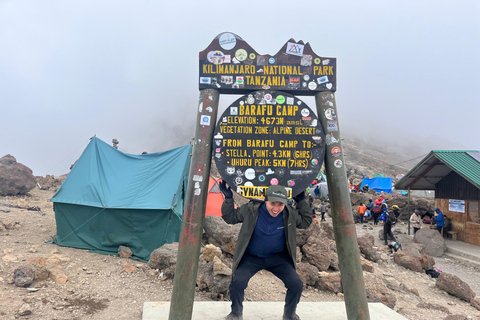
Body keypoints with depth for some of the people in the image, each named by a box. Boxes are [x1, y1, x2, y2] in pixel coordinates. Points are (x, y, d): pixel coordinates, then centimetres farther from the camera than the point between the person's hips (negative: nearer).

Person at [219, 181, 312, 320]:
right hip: (251, 257, -1)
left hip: (278, 258, 2)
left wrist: (302, 202, -4)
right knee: (237, 282, -24)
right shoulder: (251, 210, -16)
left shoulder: (290, 214, -9)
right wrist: (228, 198, -18)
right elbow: (229, 217, -4)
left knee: (296, 284, -14)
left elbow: (306, 222, 8)